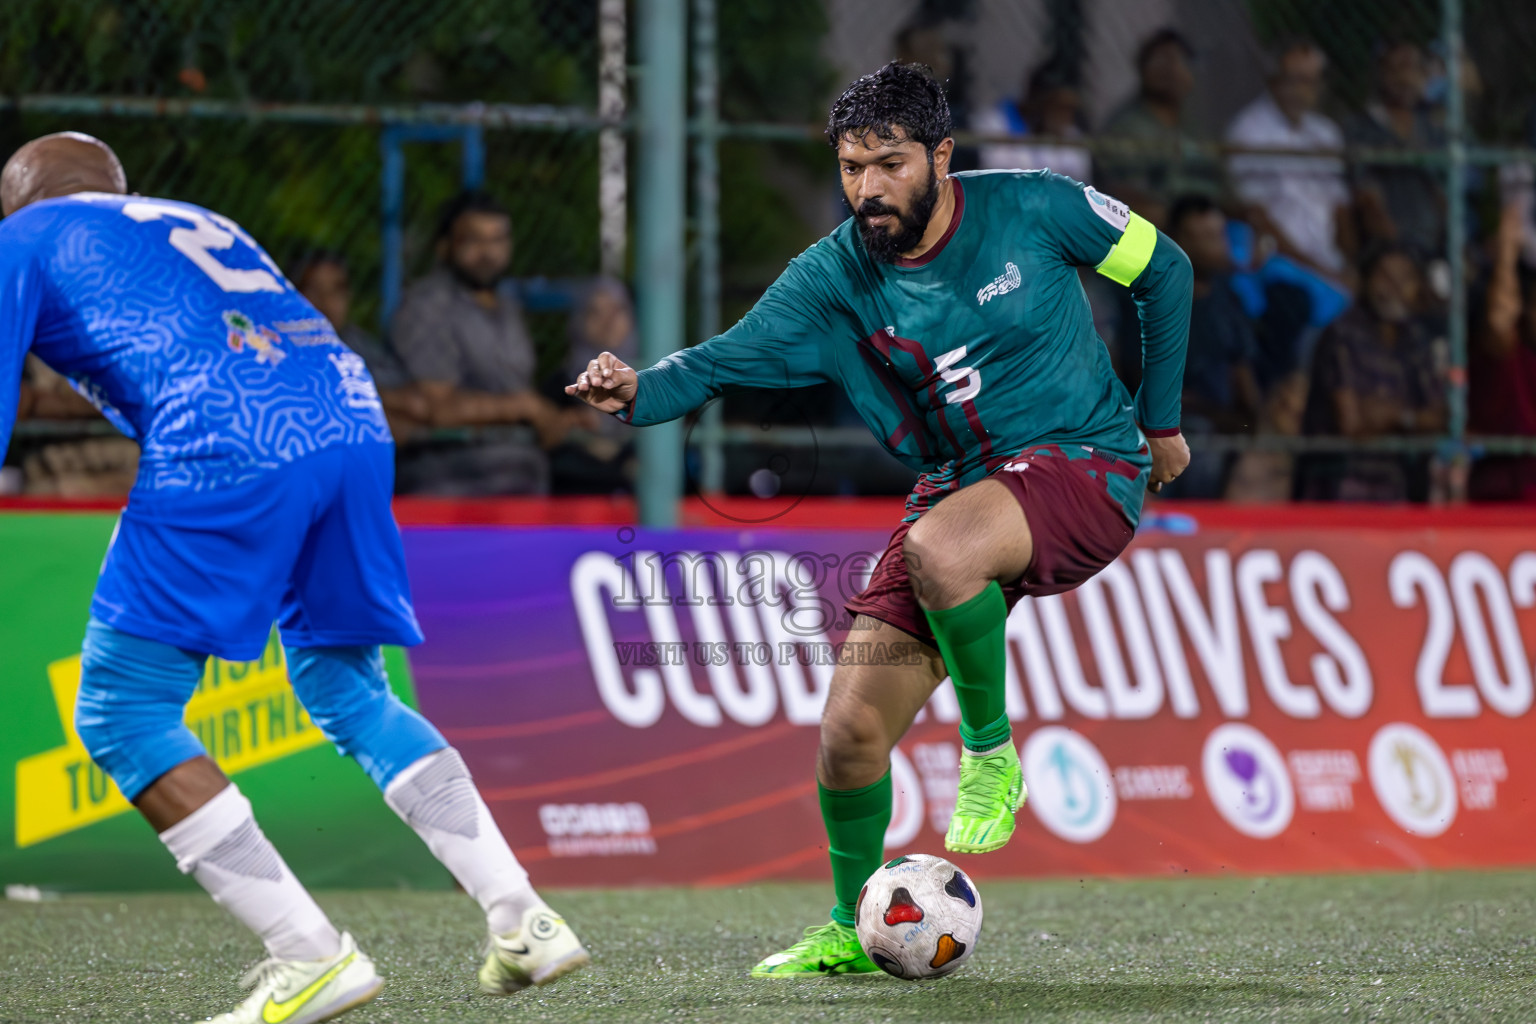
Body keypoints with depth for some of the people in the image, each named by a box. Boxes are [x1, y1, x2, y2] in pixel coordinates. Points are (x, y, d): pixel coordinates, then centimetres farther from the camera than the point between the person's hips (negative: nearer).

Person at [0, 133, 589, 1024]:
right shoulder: (192, 222, 36)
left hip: (230, 450, -7)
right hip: (353, 423, 7)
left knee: (122, 716, 4)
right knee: (347, 689, 24)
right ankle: (524, 923, 15)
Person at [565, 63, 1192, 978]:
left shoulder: (1034, 209, -11)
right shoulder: (834, 277, -5)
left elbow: (1162, 268, 4)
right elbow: (726, 361, -12)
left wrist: (1160, 420, 9)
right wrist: (640, 394, -33)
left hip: (1085, 466, -4)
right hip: (960, 491, 4)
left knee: (938, 550, -38)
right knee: (851, 730, -4)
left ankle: (992, 756, -12)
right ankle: (851, 930, 22)